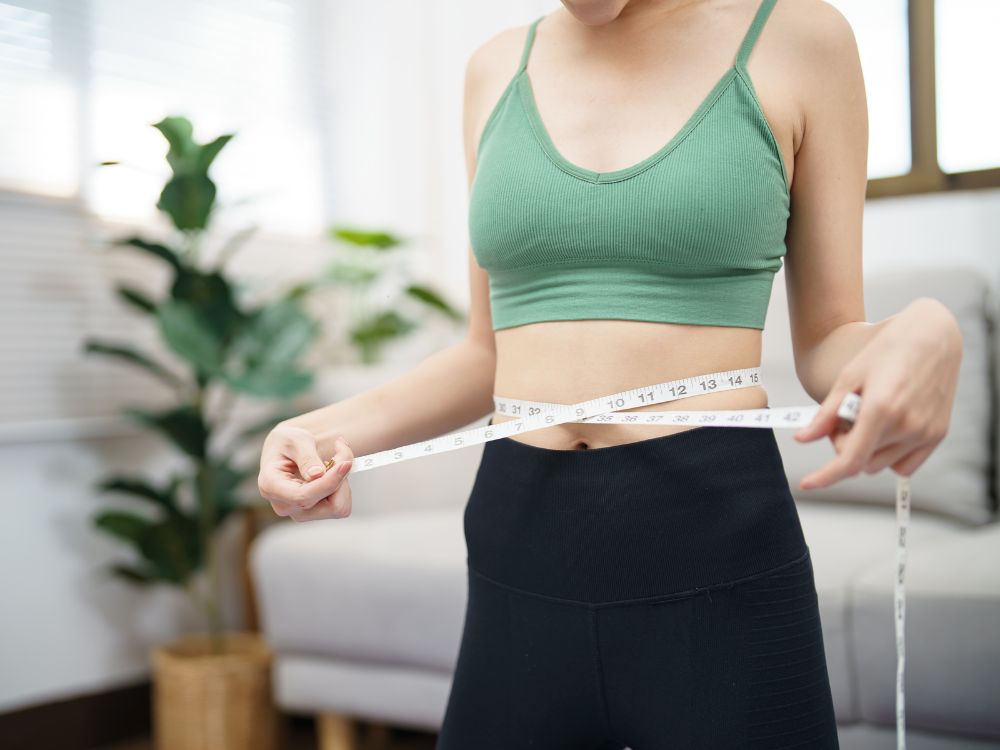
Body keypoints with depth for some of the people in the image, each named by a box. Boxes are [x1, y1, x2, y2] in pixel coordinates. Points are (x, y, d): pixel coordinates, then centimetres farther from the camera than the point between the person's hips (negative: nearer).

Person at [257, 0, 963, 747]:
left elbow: (827, 343, 4)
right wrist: (334, 430, -2)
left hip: (716, 572, -3)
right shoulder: (498, 68, 10)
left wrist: (928, 335, -18)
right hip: (522, 576, 3)